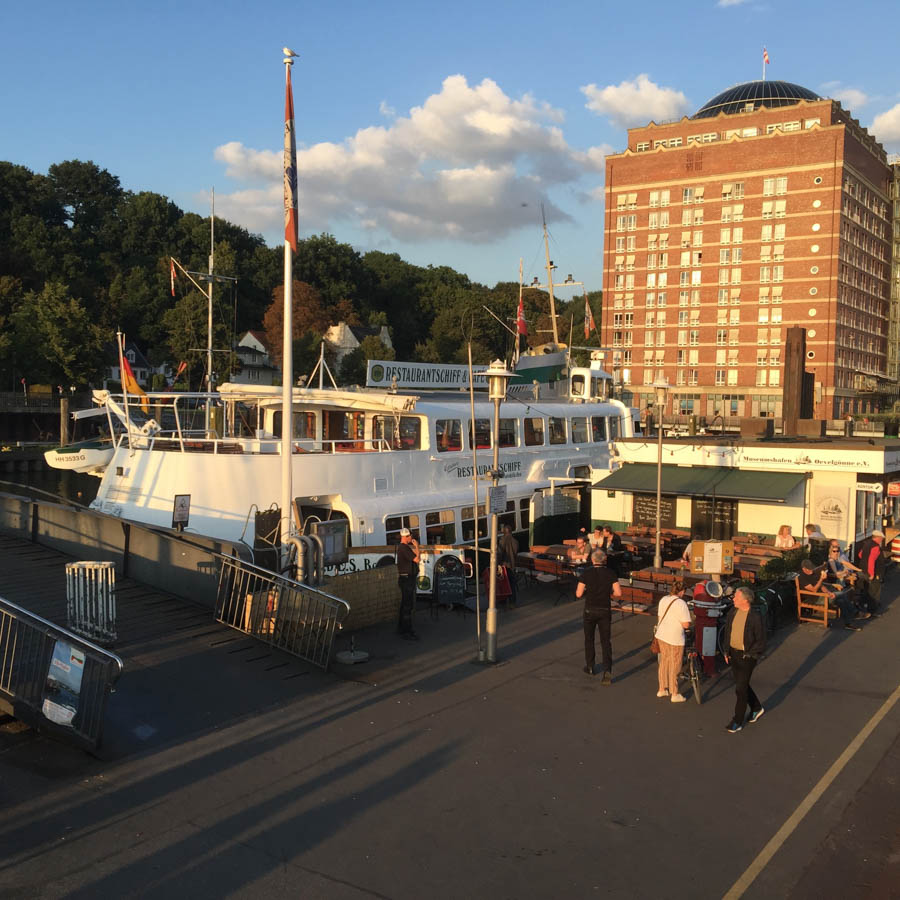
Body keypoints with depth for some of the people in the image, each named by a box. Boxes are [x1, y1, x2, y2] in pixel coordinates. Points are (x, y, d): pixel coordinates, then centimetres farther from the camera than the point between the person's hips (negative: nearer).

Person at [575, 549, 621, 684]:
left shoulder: (586, 573, -10)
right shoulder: (610, 573, -5)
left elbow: (578, 594, -11)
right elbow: (618, 593, -8)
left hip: (590, 611, -1)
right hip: (605, 611, 1)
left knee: (589, 639, 18)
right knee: (606, 641, 4)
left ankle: (590, 667, 30)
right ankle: (607, 671, -11)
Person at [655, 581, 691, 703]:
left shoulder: (663, 599, 3)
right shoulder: (681, 604, -19)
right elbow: (686, 624, -20)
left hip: (661, 635, 7)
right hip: (675, 638, -7)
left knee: (663, 662, 20)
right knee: (674, 666, 6)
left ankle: (662, 689, 31)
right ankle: (674, 694, 16)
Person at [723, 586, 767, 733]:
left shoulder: (755, 617, -19)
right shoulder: (733, 611, -1)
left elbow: (761, 642, -13)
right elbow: (727, 631, 13)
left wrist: (748, 654, -14)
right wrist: (727, 651, 10)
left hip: (747, 656, -7)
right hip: (733, 654, 7)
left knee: (740, 689, -2)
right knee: (742, 684, 20)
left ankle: (737, 722, 10)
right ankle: (757, 708, 43)